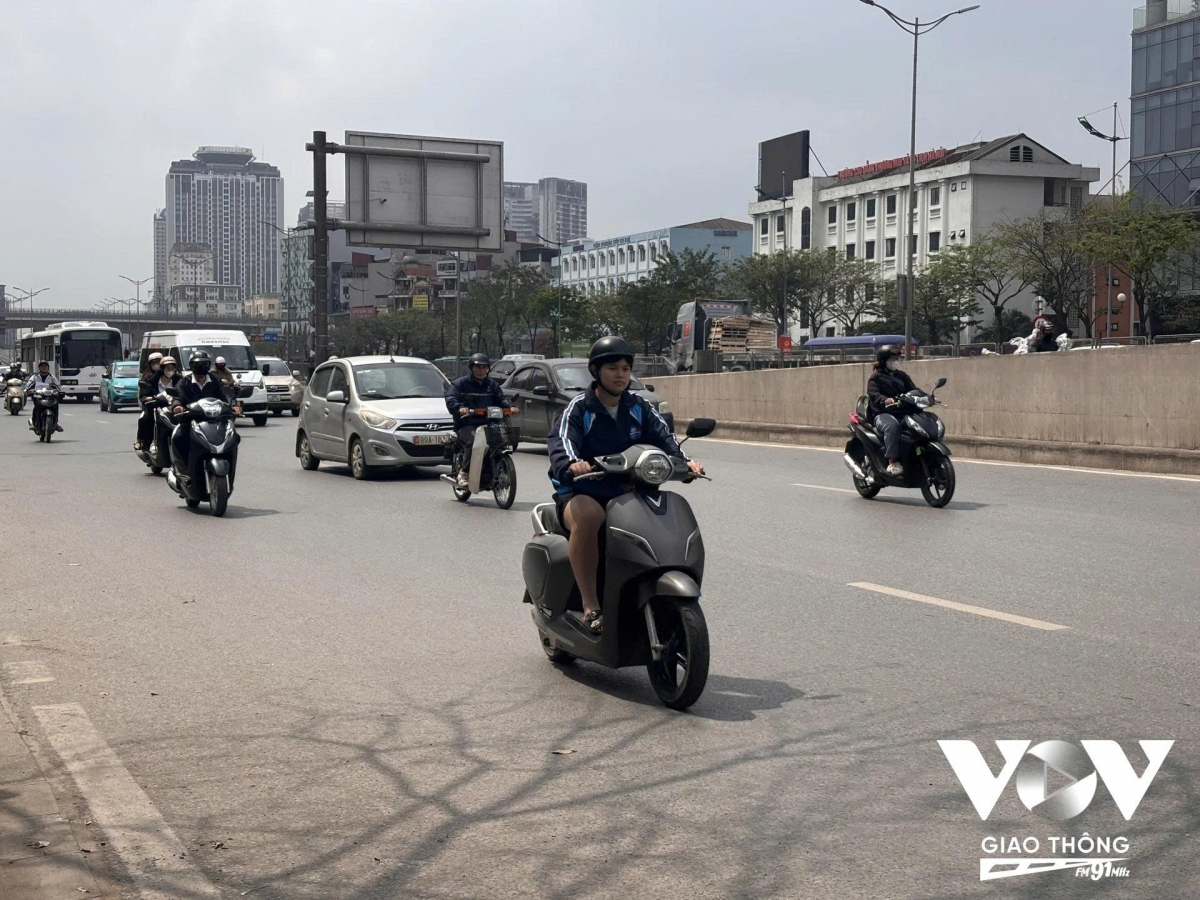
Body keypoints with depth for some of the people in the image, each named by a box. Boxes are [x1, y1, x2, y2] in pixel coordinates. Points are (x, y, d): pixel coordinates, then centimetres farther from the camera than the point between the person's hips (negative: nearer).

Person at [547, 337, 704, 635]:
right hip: (582, 493, -5)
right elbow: (560, 439, -21)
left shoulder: (639, 408, 12)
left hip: (627, 493, 5)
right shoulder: (579, 408, -3)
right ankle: (590, 607, -34)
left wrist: (684, 460, -22)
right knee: (586, 515, -38)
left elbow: (663, 436, -1)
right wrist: (571, 463, -44)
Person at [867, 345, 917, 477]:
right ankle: (892, 463, -37)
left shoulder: (902, 376, 21)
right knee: (892, 425, -39)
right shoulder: (876, 378, 3)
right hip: (882, 414, -6)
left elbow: (913, 390, 12)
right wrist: (885, 400, -37)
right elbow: (873, 394, -15)